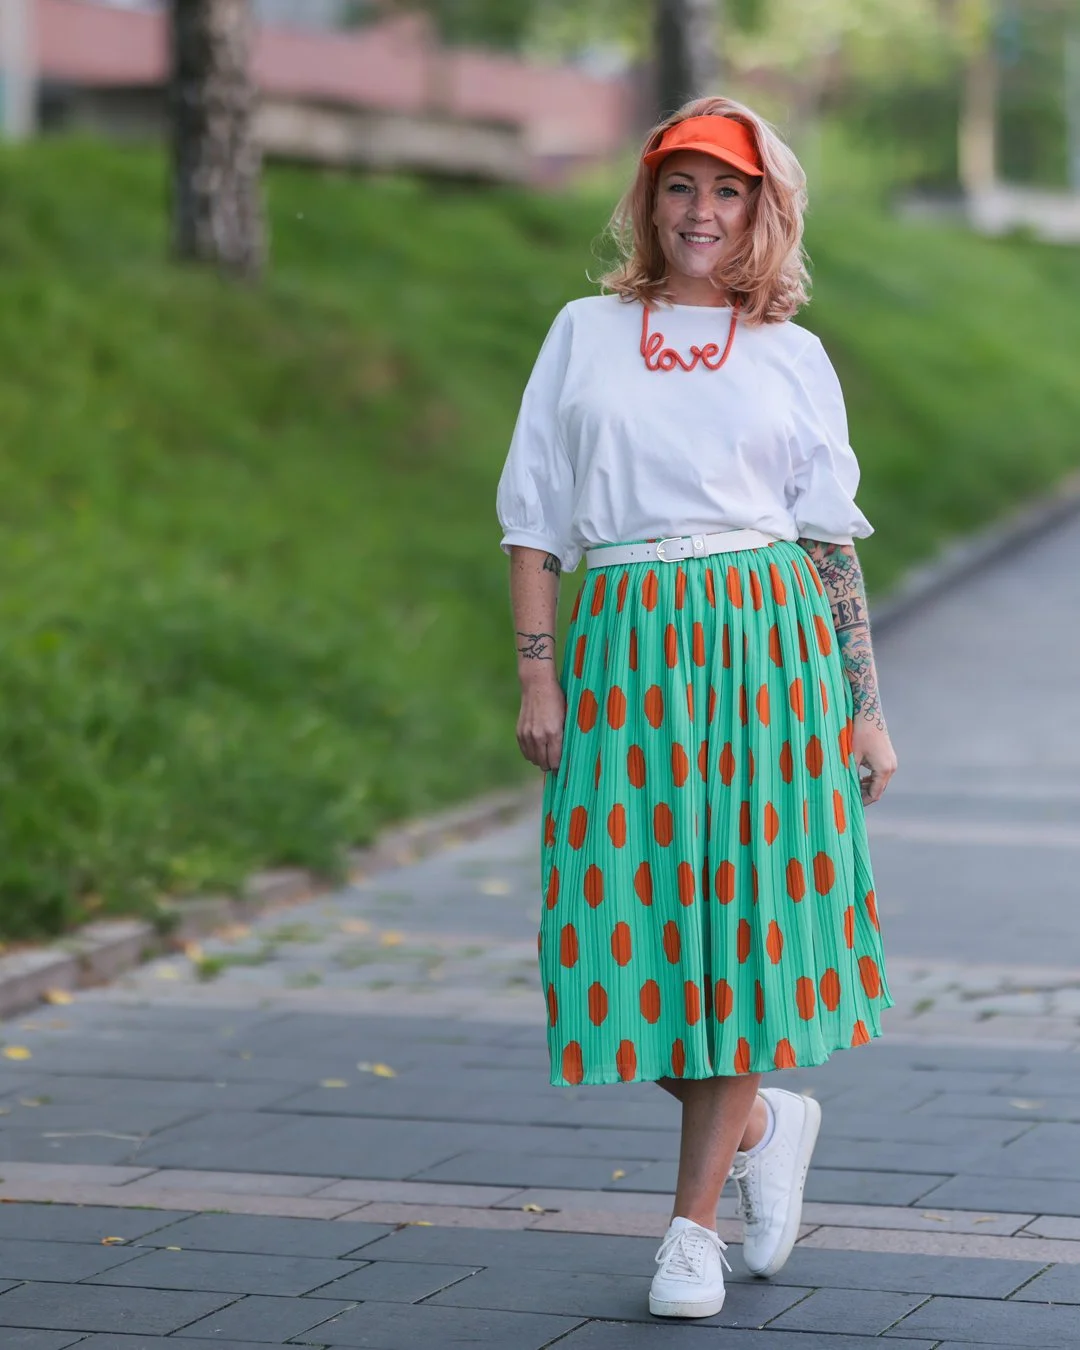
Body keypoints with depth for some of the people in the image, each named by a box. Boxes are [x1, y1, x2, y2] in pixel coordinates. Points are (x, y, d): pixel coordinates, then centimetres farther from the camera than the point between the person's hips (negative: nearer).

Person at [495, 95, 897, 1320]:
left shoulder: (793, 358, 9)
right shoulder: (586, 335, 11)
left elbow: (833, 541, 8)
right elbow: (534, 517, 8)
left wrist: (867, 708, 4)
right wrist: (536, 675, -1)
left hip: (768, 645, -1)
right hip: (625, 650, 1)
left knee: (739, 916, -4)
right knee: (628, 923, -2)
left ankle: (694, 1223, 5)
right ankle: (763, 1121, 25)